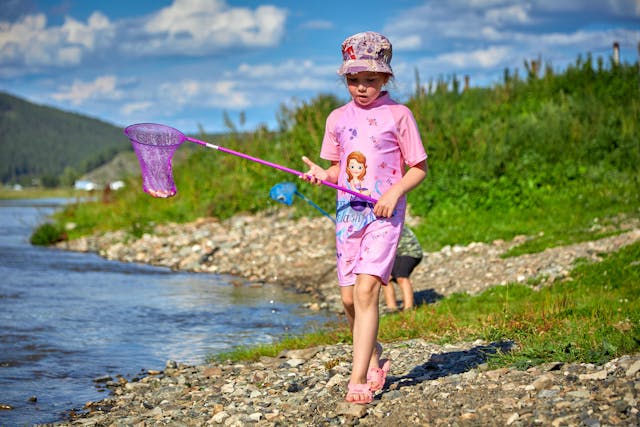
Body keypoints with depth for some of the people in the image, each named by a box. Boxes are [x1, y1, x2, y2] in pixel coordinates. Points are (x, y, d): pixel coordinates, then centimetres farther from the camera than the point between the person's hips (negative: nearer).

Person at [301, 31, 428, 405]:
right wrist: (321, 174, -5)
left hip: (384, 213, -5)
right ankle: (374, 360, 29)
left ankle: (359, 379, -18)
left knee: (366, 289, -18)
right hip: (348, 210, 5)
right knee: (349, 297, 5)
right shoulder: (338, 118, 10)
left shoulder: (398, 114, -3)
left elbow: (419, 168, 1)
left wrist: (394, 192, -16)